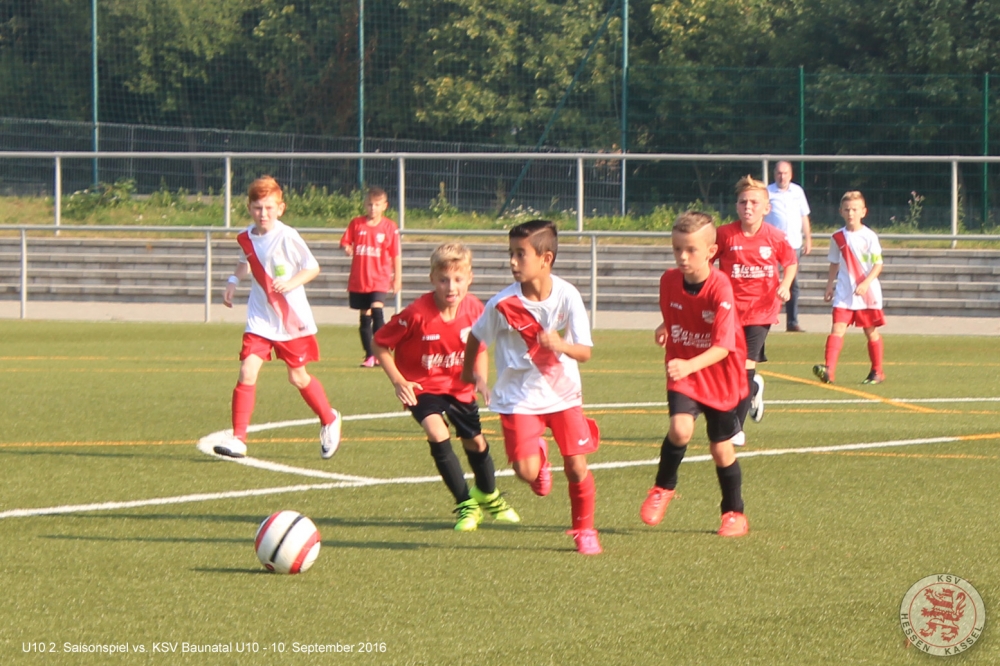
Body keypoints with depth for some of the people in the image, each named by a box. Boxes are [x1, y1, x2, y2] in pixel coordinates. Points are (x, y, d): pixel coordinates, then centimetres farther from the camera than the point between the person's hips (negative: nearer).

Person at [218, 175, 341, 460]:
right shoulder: (246, 238, -1)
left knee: (298, 377, 11)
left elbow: (312, 268, -10)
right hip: (260, 319, 3)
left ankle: (330, 421, 38)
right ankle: (238, 439, -9)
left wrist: (290, 283, -25)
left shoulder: (288, 237, -16)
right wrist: (234, 280, 5)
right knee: (247, 372, -13)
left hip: (292, 319, -3)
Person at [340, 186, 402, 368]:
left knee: (377, 310, -22)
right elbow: (345, 243, 7)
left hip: (379, 279, -3)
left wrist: (397, 278, 0)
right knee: (365, 317, 9)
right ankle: (369, 355, 18)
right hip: (358, 279, 3)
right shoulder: (356, 223, 3)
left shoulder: (389, 227, -2)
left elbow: (396, 255, 1)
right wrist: (347, 249, -17)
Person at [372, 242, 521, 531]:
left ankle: (489, 497, 44)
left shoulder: (474, 310, -15)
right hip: (423, 387, -4)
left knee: (476, 442, 13)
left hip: (459, 386, 4)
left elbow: (480, 346, 5)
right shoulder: (416, 314, -27)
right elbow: (381, 344, -15)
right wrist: (398, 381, -21)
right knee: (438, 435, -25)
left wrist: (481, 378, -11)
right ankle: (466, 505, -11)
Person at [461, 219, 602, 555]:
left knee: (577, 467, -4)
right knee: (526, 471, -12)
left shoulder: (567, 296, -16)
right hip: (519, 397, 0)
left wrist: (561, 346, -37)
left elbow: (585, 351, -16)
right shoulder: (503, 303, -16)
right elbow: (476, 337, 4)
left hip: (563, 392, 0)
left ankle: (584, 529, 22)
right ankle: (539, 456, 26)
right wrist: (471, 371, 15)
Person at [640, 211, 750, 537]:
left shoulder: (720, 289, -24)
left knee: (721, 448, 8)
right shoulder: (669, 281, -8)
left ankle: (734, 513, 29)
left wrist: (690, 365, -44)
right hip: (682, 375, 3)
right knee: (680, 429, -23)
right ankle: (663, 488, 3)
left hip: (719, 376, -3)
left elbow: (722, 346, -32)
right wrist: (664, 330, 2)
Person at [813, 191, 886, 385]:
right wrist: (829, 286, 13)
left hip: (867, 292, -2)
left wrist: (866, 283, -21)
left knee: (871, 332, 8)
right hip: (844, 292, 2)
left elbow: (878, 265, -8)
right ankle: (828, 369, -23)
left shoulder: (869, 237, -6)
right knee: (837, 329, -11)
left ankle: (877, 372, 22)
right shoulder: (838, 238, 5)